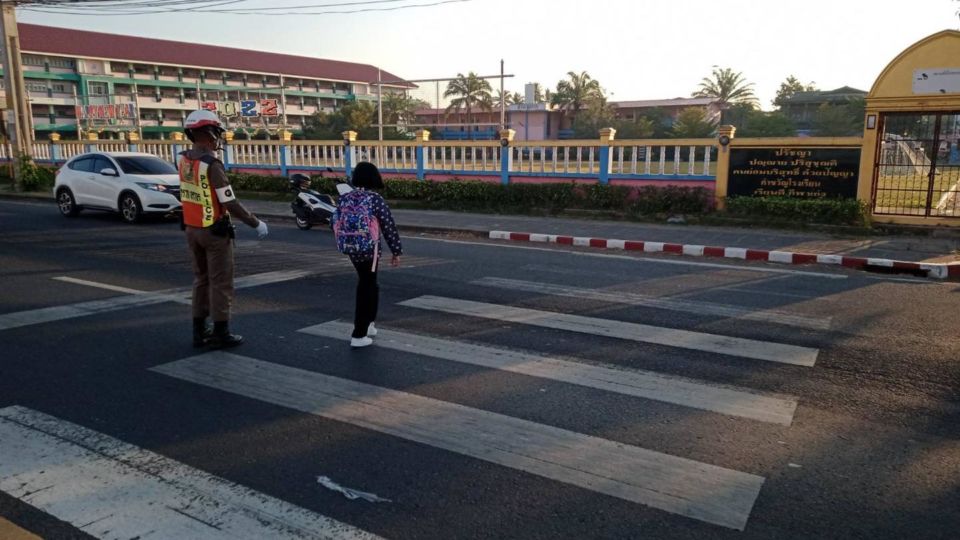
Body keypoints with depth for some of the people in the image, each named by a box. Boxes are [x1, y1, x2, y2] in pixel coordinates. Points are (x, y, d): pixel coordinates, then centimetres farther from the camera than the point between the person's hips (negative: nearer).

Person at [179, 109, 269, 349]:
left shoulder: (184, 160, 2)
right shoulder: (212, 164, -21)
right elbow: (231, 204, -22)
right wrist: (256, 224, -13)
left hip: (191, 229, 8)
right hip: (214, 231, -8)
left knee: (201, 279, 17)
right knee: (220, 283, 2)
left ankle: (199, 331, 23)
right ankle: (220, 334, 8)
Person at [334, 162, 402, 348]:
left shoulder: (344, 198, 1)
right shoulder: (376, 199, -13)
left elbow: (337, 224, 6)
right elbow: (388, 227, -12)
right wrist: (396, 251, -4)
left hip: (350, 249, 5)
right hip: (370, 250, -5)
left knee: (367, 284, 24)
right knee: (366, 290, 4)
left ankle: (368, 324, 34)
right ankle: (358, 335, 5)